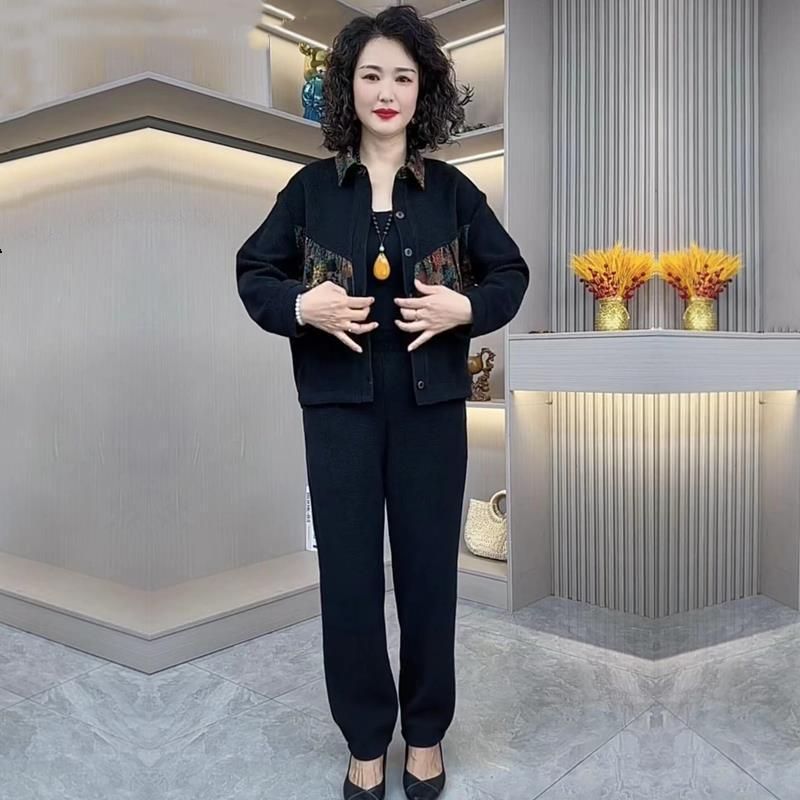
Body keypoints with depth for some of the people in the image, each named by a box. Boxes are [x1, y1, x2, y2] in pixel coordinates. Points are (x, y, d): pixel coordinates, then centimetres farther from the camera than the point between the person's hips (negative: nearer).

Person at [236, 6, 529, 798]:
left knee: (428, 570, 9)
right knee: (348, 575, 6)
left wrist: (467, 307, -12)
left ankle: (425, 734, 32)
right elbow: (253, 272, 6)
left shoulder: (451, 189, 3)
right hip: (340, 406, 0)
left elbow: (511, 272, 9)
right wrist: (301, 306, -14)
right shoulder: (312, 186, 2)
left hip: (430, 407, 1)